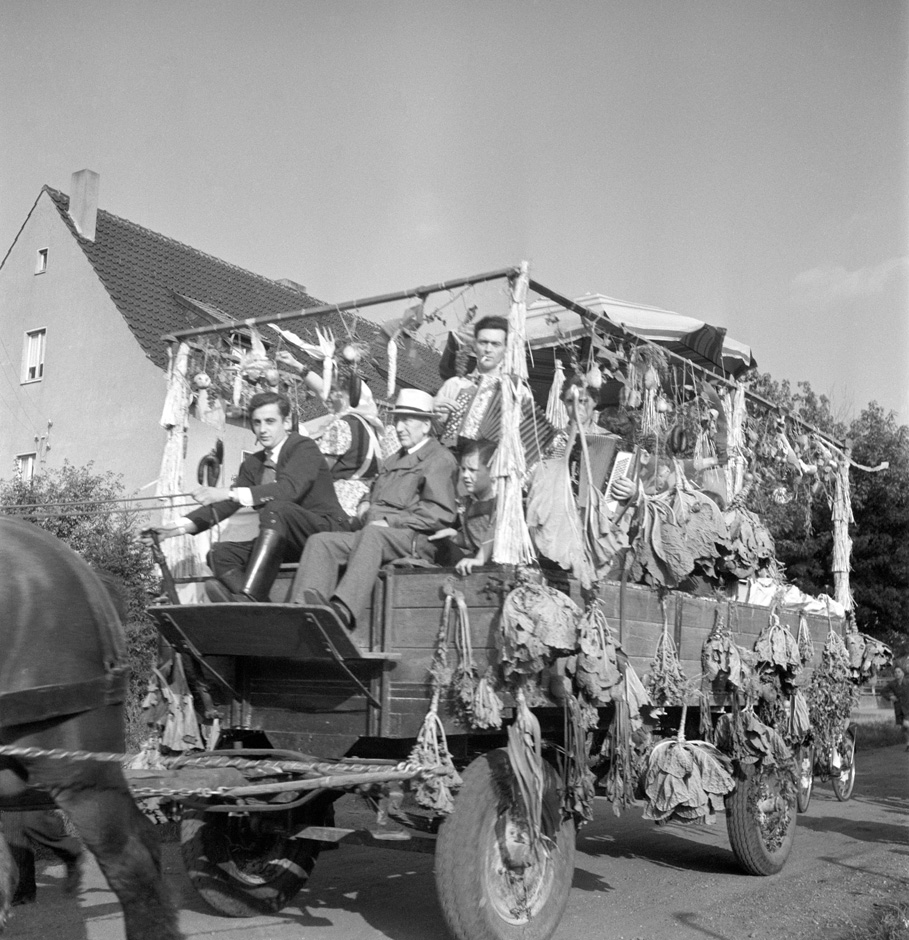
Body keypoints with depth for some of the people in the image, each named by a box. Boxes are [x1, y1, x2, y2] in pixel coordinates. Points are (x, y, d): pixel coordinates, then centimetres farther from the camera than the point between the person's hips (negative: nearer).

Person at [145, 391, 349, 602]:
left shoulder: (305, 448, -7)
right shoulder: (253, 464, 16)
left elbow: (289, 489, -26)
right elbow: (224, 504, 10)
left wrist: (230, 493, -33)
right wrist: (182, 526, -5)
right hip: (291, 544, 7)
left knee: (275, 509, -33)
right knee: (220, 552, -11)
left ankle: (248, 597, -42)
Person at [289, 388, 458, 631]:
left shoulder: (440, 459, 5)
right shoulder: (394, 459, 33)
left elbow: (441, 513, -8)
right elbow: (373, 497, 39)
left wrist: (389, 521, -13)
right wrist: (365, 506, 13)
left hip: (414, 539, -8)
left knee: (373, 534, -39)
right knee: (320, 541, -16)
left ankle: (343, 610, -56)